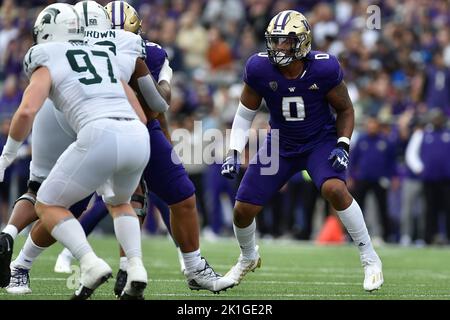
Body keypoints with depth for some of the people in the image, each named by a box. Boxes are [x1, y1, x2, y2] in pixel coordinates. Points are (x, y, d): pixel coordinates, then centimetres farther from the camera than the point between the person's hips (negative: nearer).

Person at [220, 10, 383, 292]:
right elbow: (245, 114, -2)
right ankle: (248, 258, 36)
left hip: (321, 141, -3)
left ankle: (370, 259, -14)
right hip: (282, 144, 3)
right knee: (243, 210, 0)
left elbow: (345, 110, -5)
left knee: (335, 189, -32)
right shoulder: (259, 68, -17)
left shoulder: (324, 68, -22)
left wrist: (343, 146, -19)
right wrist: (234, 153, -10)